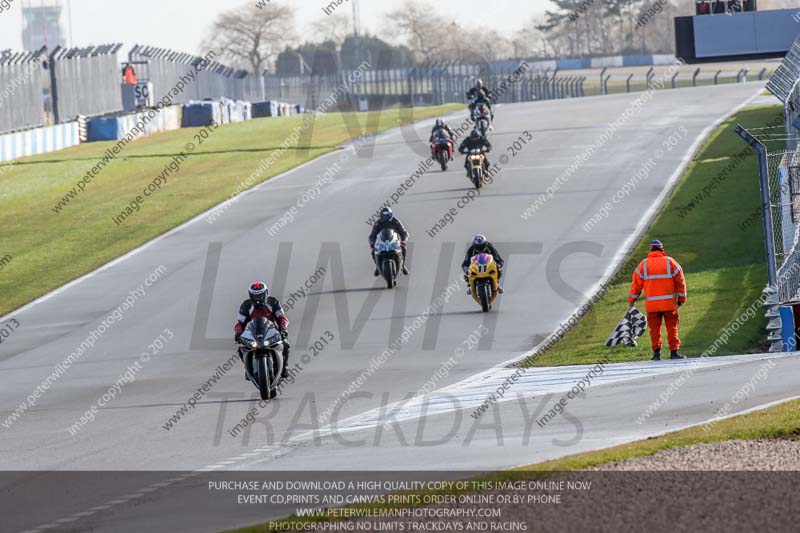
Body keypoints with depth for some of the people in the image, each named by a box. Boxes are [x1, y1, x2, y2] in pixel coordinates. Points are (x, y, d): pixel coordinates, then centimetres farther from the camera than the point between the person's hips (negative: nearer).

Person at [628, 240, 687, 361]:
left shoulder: (644, 264, 2)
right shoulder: (670, 262, 1)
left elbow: (636, 283, 3)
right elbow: (680, 281, 3)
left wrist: (632, 300, 15)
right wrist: (681, 299, 13)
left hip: (651, 304, 1)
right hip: (669, 303, -1)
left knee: (655, 328, 7)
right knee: (672, 327, 6)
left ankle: (656, 352, 0)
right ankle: (674, 352, 3)